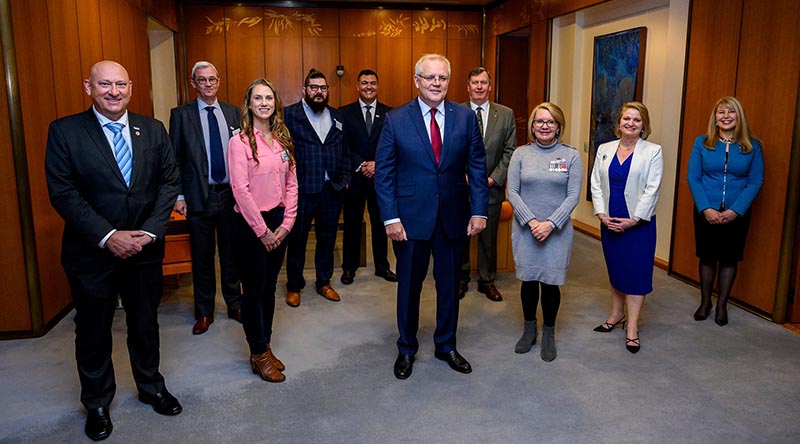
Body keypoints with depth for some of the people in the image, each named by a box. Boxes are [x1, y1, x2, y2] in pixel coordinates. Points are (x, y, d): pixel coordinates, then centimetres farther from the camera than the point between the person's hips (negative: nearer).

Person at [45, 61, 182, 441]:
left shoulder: (153, 130, 2)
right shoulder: (64, 131, -7)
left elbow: (169, 181, 0)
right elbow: (62, 193, -12)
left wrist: (150, 231, -11)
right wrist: (108, 236, -19)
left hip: (145, 249, 2)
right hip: (91, 253, -2)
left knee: (146, 323, 17)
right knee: (93, 331, 14)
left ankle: (151, 386, 40)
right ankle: (97, 403, 35)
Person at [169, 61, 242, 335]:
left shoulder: (232, 112, 6)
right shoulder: (181, 115, -1)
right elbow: (174, 159, 0)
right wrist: (179, 196, -6)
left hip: (231, 194, 2)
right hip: (199, 197, -2)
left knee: (231, 253, 13)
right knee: (202, 258, 9)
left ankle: (234, 305, 28)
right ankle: (204, 312, 24)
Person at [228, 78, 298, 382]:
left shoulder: (283, 140, 7)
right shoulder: (240, 142, -9)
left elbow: (291, 184, 7)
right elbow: (240, 189, -14)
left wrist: (286, 223, -3)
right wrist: (262, 230, -14)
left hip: (278, 223, 6)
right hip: (251, 224, -5)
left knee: (269, 288, 14)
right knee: (254, 290, 5)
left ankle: (264, 348, 28)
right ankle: (259, 354, 19)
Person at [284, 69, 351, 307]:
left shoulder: (336, 115, 11)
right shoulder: (289, 114, -4)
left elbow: (345, 150, 14)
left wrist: (345, 178, 5)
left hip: (332, 188, 5)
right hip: (302, 188, -4)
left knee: (327, 238, 14)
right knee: (297, 238, 8)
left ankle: (324, 282, 30)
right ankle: (294, 286, 23)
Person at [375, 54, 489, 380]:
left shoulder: (465, 117, 1)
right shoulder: (396, 120, -4)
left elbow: (477, 167, 2)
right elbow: (383, 172, -5)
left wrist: (479, 210, -4)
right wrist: (390, 217, -12)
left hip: (454, 217, 2)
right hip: (411, 217, -2)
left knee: (449, 284, 14)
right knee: (409, 285, 12)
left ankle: (446, 345, 35)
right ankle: (406, 349, 32)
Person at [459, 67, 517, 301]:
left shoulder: (506, 114, 3)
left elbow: (509, 151, 1)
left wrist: (495, 178, -9)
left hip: (492, 187, 1)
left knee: (489, 237, 10)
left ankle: (487, 281, 24)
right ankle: (461, 279, 25)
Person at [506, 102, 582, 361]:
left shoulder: (571, 155, 0)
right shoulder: (521, 154, 2)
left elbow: (573, 195, -5)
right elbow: (512, 192, -3)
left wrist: (550, 223, -14)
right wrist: (531, 221, -13)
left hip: (557, 230, -1)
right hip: (526, 228, 1)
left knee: (551, 282, 4)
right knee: (528, 280, 9)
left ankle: (548, 335, 22)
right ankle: (529, 330, 28)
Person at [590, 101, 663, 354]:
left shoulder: (653, 152, -4)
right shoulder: (604, 149, 7)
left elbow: (652, 190, -9)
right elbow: (596, 184, 4)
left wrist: (634, 220, -15)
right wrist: (601, 214, -7)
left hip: (639, 222, -3)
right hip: (609, 222, 4)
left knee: (636, 273, 0)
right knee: (615, 269, 14)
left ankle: (632, 328, 8)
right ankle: (616, 315, 31)